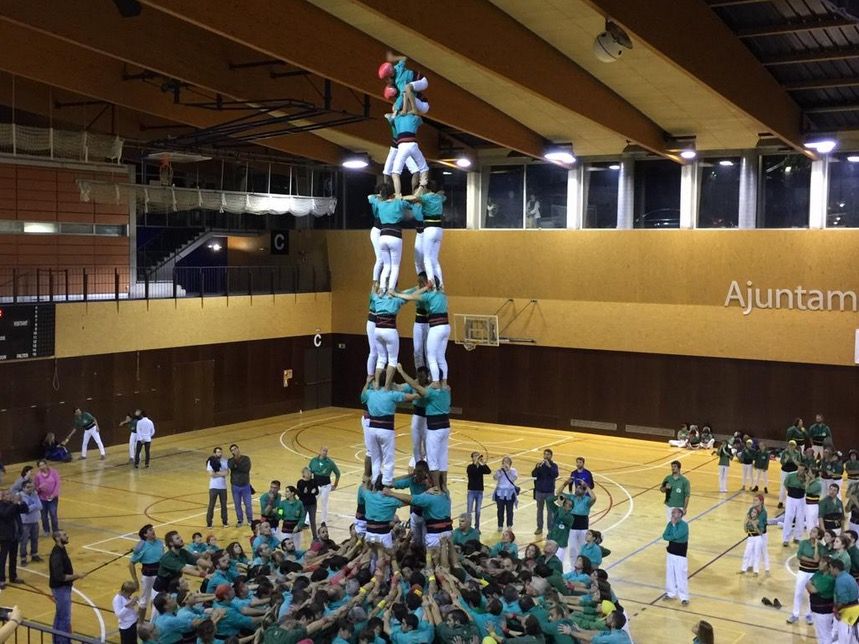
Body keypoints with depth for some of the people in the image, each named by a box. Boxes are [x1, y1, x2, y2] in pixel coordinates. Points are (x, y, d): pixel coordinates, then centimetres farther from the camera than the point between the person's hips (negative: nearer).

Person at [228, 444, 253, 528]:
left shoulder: (246, 458, -1)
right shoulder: (231, 460, 2)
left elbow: (247, 469, -17)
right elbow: (230, 466, -21)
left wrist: (237, 467, -15)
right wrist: (235, 458, -23)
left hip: (245, 485, -1)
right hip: (235, 486, 1)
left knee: (248, 504, 3)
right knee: (237, 504, 7)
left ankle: (250, 520, 16)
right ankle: (240, 520, 20)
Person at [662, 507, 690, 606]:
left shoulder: (684, 525, -17)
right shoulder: (670, 523, 3)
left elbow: (676, 535, -29)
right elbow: (665, 536, -3)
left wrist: (674, 524, -20)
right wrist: (673, 537, -19)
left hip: (680, 554, -7)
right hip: (671, 552, 7)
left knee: (681, 576, -4)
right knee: (670, 574, 15)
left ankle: (684, 597, 1)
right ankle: (670, 593, 29)